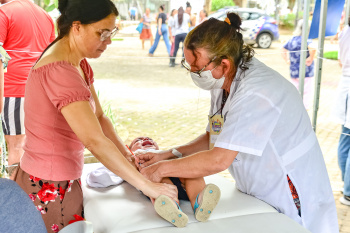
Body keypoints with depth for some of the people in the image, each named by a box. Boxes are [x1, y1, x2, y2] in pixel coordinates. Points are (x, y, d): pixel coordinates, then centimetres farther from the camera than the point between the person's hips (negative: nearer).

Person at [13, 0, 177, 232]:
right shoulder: (59, 71, -27)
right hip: (49, 189, -9)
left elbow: (99, 117, 8)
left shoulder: (80, 64, 5)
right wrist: (149, 187, -28)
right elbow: (96, 141, -31)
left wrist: (127, 156, -3)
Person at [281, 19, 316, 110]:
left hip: (293, 72, 6)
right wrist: (311, 59, -21)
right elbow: (312, 48, -35)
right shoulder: (306, 39, -15)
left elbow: (283, 50, 18)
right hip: (306, 73, -6)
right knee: (307, 93, 5)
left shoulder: (291, 39, 7)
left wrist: (287, 60, 17)